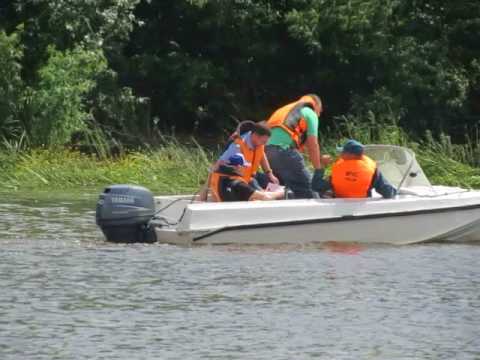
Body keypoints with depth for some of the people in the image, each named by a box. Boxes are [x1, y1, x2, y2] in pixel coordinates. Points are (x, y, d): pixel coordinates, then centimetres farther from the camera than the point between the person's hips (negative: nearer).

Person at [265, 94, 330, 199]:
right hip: (285, 150, -8)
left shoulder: (288, 110, 33)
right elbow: (312, 144, 1)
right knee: (306, 189, -6)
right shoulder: (310, 114, 11)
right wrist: (318, 170, 2)